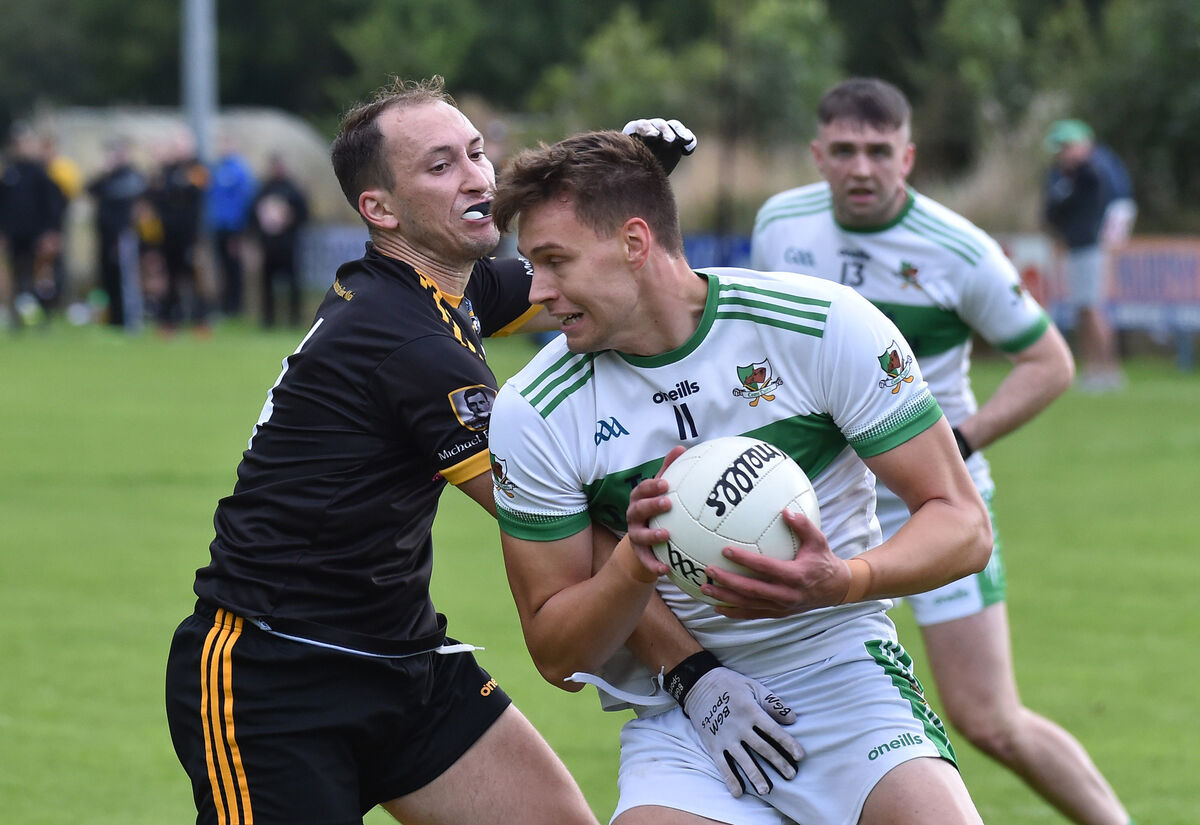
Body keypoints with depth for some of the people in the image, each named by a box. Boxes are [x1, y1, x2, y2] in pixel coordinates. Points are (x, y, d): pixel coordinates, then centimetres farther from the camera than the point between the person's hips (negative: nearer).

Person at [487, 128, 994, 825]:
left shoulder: (826, 324, -10)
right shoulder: (532, 413, -5)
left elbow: (963, 523, -9)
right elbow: (559, 658, -1)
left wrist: (844, 581, -28)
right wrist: (635, 564, -21)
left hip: (843, 674, -2)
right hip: (678, 712, 2)